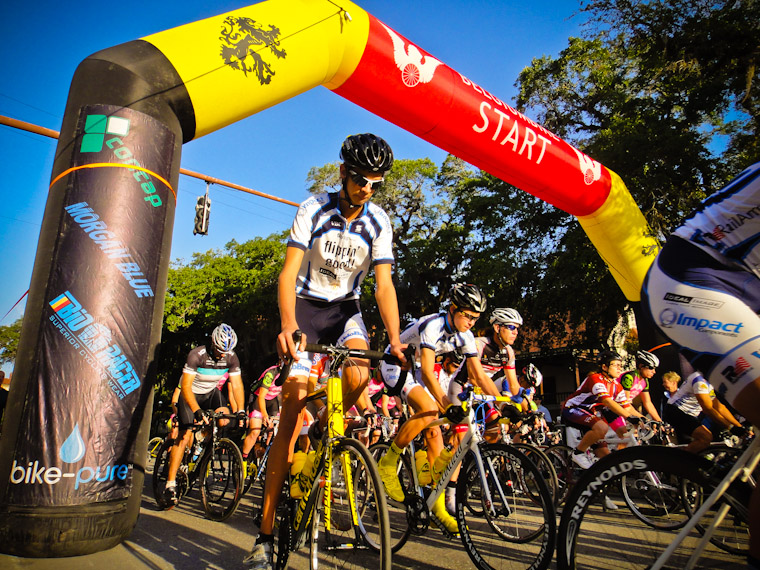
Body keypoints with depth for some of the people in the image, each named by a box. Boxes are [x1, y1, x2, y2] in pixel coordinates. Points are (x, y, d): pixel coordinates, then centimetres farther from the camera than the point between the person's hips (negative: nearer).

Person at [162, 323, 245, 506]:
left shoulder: (231, 357, -16)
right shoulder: (197, 354, -28)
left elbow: (237, 384, -13)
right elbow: (186, 386, -32)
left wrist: (240, 410, -25)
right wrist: (197, 411, -43)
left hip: (211, 392, 4)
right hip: (190, 394, -4)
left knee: (224, 420, -23)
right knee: (185, 435, -14)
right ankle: (170, 484, -7)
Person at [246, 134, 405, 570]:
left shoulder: (379, 223, -8)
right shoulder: (313, 210, -14)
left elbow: (384, 284, -13)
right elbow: (289, 273, -20)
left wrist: (395, 338, -27)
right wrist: (287, 325, -37)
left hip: (345, 308, 3)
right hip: (306, 305, -2)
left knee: (359, 375, -30)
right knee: (293, 404, -12)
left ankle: (321, 434, 6)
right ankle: (266, 533, -5)